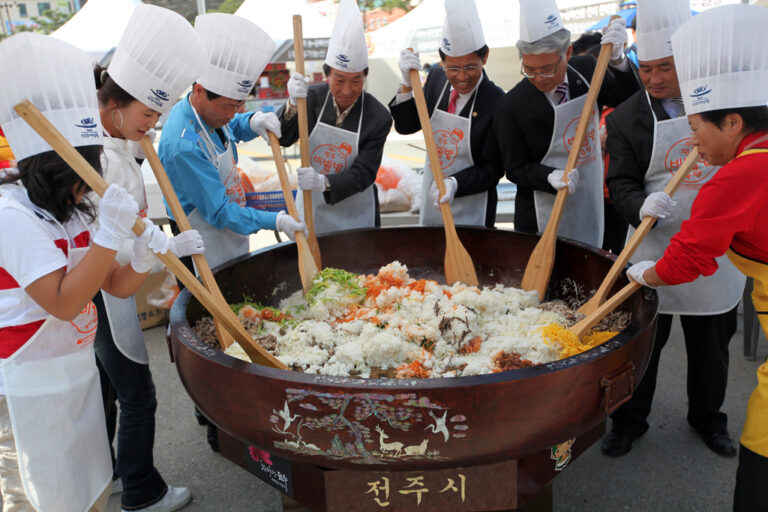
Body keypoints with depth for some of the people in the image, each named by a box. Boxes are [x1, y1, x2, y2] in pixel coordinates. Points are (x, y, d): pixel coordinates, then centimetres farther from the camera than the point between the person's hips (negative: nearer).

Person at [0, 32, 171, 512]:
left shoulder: (72, 212, 5)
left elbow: (117, 285, 4)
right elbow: (63, 302, -28)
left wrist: (145, 258, -17)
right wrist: (110, 234, -32)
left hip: (78, 368, 8)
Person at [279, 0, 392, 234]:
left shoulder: (378, 117, -15)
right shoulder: (313, 97, -7)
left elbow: (363, 174, -17)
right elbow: (282, 139, -15)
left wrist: (324, 182, -35)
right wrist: (293, 104, -34)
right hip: (310, 208, 3)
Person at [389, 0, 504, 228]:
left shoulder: (498, 104, -20)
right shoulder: (436, 78, -3)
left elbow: (492, 170, -16)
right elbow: (406, 126, 1)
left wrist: (455, 183, -32)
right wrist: (407, 84, -13)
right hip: (430, 201, 6)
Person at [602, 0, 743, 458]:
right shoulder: (626, 118, -6)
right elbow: (621, 183, -7)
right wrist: (641, 206, -27)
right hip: (656, 248, -2)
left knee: (712, 340, 17)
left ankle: (708, 417, 40)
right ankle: (629, 420, 27)